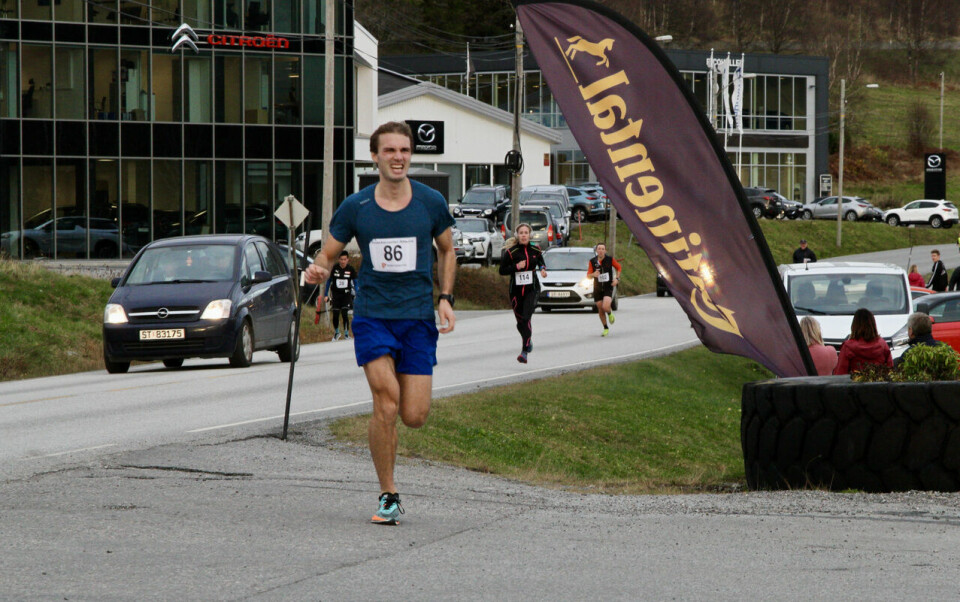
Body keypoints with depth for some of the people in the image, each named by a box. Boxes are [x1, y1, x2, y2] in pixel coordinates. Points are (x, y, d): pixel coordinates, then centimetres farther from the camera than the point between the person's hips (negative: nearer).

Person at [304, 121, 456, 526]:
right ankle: (388, 496, -4)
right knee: (386, 405, -17)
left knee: (414, 417, -6)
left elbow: (447, 251, 16)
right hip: (372, 314, -1)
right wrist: (318, 270, -15)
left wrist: (445, 299, 4)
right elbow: (329, 253, 8)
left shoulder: (431, 203, 2)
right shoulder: (355, 207, 0)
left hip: (418, 317, 1)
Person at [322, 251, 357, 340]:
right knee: (335, 315, 1)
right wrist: (326, 295, 3)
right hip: (336, 294, 1)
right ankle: (336, 333, 26)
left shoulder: (350, 269, -5)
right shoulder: (334, 268, -5)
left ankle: (346, 334, 1)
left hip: (346, 294, -1)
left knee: (345, 314, -12)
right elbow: (329, 281, 5)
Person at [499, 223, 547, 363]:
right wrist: (516, 267, -19)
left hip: (531, 289, -1)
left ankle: (524, 351, -19)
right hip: (516, 290, 1)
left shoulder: (535, 250, 1)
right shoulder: (511, 252, -7)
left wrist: (543, 269, 2)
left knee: (526, 318, -17)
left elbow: (541, 262, 23)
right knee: (520, 322, 10)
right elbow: (502, 270, -5)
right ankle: (528, 341, 41)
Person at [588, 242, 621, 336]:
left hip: (608, 287, -3)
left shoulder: (610, 259, -7)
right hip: (597, 288, 3)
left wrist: (617, 278, -4)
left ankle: (610, 314, 15)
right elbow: (588, 275, -1)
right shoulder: (592, 261, -4)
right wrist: (593, 274, -24)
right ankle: (606, 328, 25)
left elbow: (618, 267, 10)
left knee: (606, 307, -22)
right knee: (600, 310, 6)